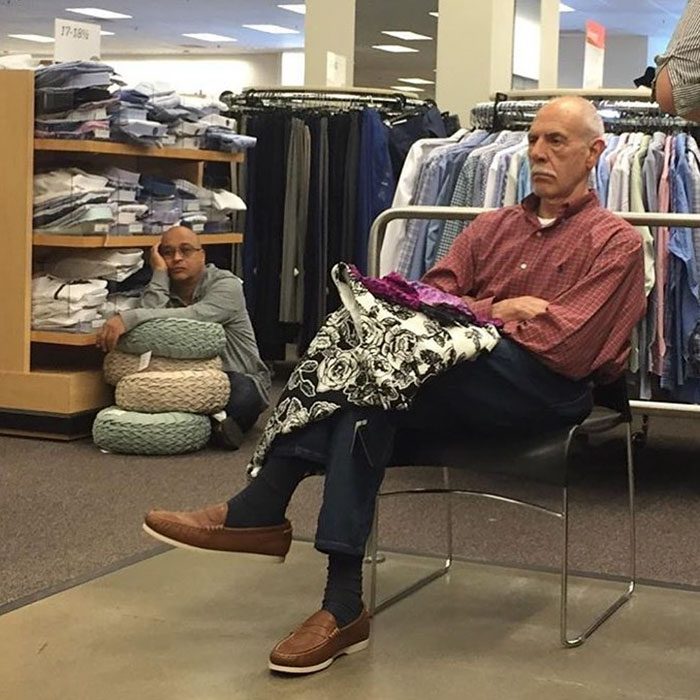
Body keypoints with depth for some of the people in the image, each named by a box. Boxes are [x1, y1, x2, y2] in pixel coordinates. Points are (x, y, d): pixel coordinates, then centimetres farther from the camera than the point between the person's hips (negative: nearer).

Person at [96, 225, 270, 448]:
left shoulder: (226, 285, -11)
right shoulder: (161, 289, 4)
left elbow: (192, 317, -32)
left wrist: (130, 318, -42)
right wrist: (159, 273, -16)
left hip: (237, 376, -4)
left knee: (242, 394, -38)